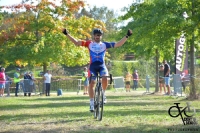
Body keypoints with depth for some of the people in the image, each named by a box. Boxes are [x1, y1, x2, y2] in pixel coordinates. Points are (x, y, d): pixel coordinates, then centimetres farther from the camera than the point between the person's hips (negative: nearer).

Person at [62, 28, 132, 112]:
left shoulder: (105, 44, 11)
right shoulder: (89, 43, 9)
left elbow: (118, 44, 10)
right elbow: (76, 42, 5)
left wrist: (127, 36, 4)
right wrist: (67, 34, -3)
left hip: (102, 65, 0)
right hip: (93, 65, 0)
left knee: (105, 78, -27)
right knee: (91, 83, -11)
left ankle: (103, 94, 1)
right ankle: (91, 102, 2)